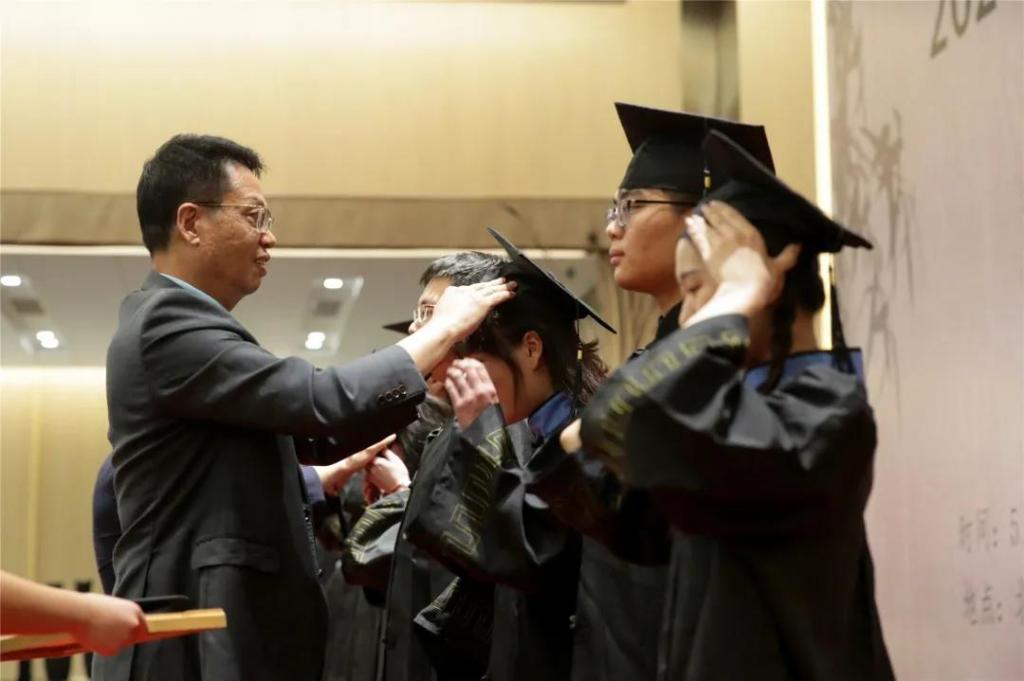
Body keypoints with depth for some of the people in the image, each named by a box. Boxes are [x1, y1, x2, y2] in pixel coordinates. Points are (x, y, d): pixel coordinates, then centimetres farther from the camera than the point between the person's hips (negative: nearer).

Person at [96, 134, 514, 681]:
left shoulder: (176, 322, 16)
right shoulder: (167, 326, -16)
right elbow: (324, 401, -23)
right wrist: (445, 328, -9)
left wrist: (441, 365, 9)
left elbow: (309, 430, 15)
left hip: (222, 633, 10)